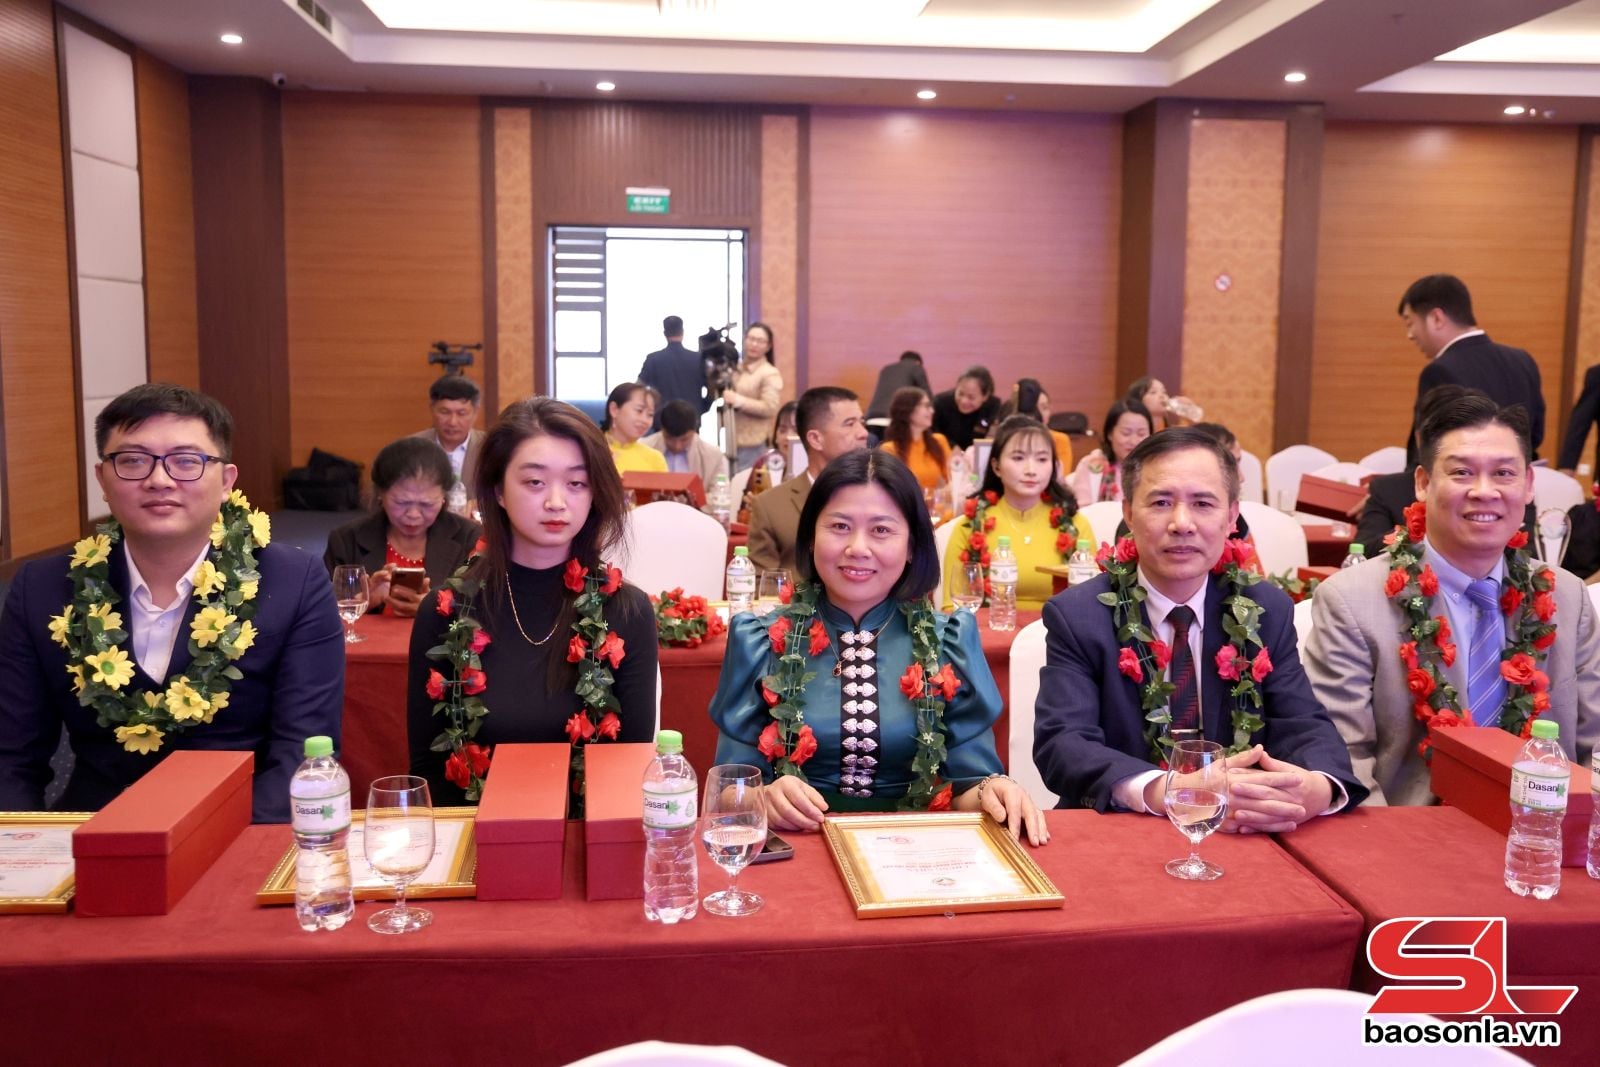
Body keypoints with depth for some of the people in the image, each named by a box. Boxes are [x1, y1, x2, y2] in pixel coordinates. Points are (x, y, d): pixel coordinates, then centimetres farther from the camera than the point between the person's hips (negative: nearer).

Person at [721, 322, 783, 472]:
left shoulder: (770, 374, -8)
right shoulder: (736, 368, 11)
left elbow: (770, 408, -17)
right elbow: (721, 394, 24)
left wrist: (738, 400, -21)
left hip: (752, 444, -6)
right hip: (732, 439, 6)